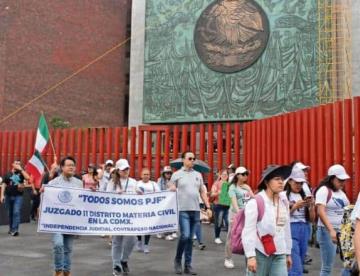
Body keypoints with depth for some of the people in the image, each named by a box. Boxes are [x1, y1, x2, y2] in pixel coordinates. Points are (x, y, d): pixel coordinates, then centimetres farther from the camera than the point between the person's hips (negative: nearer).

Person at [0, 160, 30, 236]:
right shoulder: (8, 174, 7)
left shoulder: (21, 173, 4)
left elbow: (28, 178, -15)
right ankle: (11, 229, 26)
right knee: (10, 213, 13)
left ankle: (15, 230, -15)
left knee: (16, 212, -13)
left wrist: (21, 169, -13)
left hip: (18, 196, -2)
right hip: (8, 196, 2)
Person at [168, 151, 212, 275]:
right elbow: (170, 192, 0)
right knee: (185, 235, -13)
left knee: (190, 238, 8)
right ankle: (177, 260, 11)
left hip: (196, 210, 4)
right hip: (183, 210, -4)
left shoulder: (198, 174, 13)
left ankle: (188, 265, 16)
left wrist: (208, 207, 9)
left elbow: (202, 192, 15)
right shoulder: (177, 174, 1)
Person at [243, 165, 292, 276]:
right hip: (260, 253, -5)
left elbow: (286, 229, 14)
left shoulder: (284, 202, 7)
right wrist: (250, 256, -17)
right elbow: (248, 231, -14)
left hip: (279, 255, 5)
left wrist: (288, 253, 17)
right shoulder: (255, 202, -11)